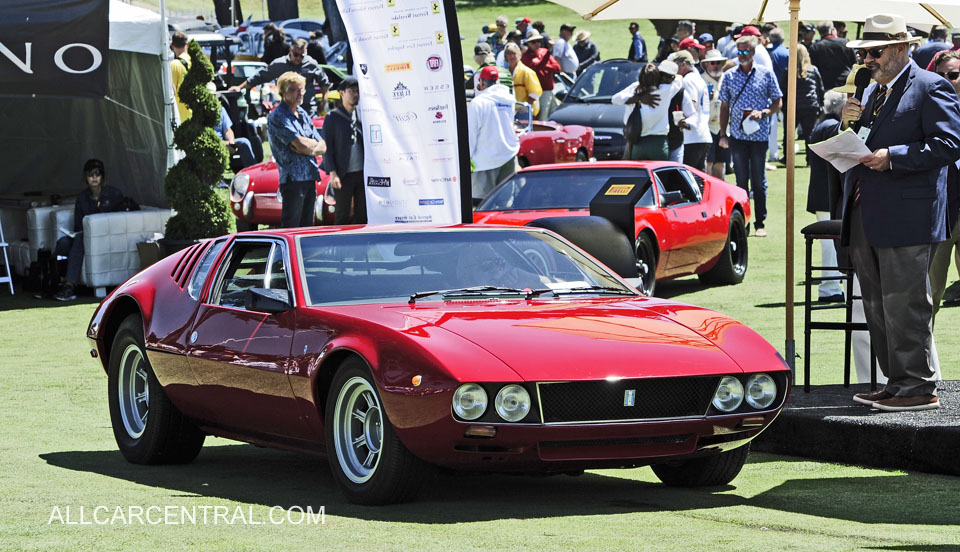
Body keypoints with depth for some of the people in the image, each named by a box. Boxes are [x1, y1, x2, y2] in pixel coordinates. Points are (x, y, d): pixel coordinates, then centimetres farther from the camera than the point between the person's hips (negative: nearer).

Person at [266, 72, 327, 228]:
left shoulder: (303, 114, 17)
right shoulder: (277, 117, -9)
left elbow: (322, 147, 13)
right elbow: (301, 144, -18)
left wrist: (307, 149, -8)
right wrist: (314, 144, 3)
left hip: (310, 178, 8)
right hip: (293, 179, -8)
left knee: (307, 226, 10)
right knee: (291, 228, -9)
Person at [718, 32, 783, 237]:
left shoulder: (766, 74, 3)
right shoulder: (729, 76, 7)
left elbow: (777, 104, 5)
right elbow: (724, 107, 11)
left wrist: (763, 113, -14)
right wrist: (722, 134, 4)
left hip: (759, 135, -2)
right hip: (737, 136, 2)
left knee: (759, 182, 2)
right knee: (741, 181, 5)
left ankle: (760, 224, 7)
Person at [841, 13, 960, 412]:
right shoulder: (873, 91, 20)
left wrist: (892, 157, -20)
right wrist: (852, 122, 4)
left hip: (906, 218, -9)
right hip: (865, 216, 9)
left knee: (905, 307, -8)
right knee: (877, 308, 11)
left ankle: (918, 387, -2)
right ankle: (895, 383, 19)